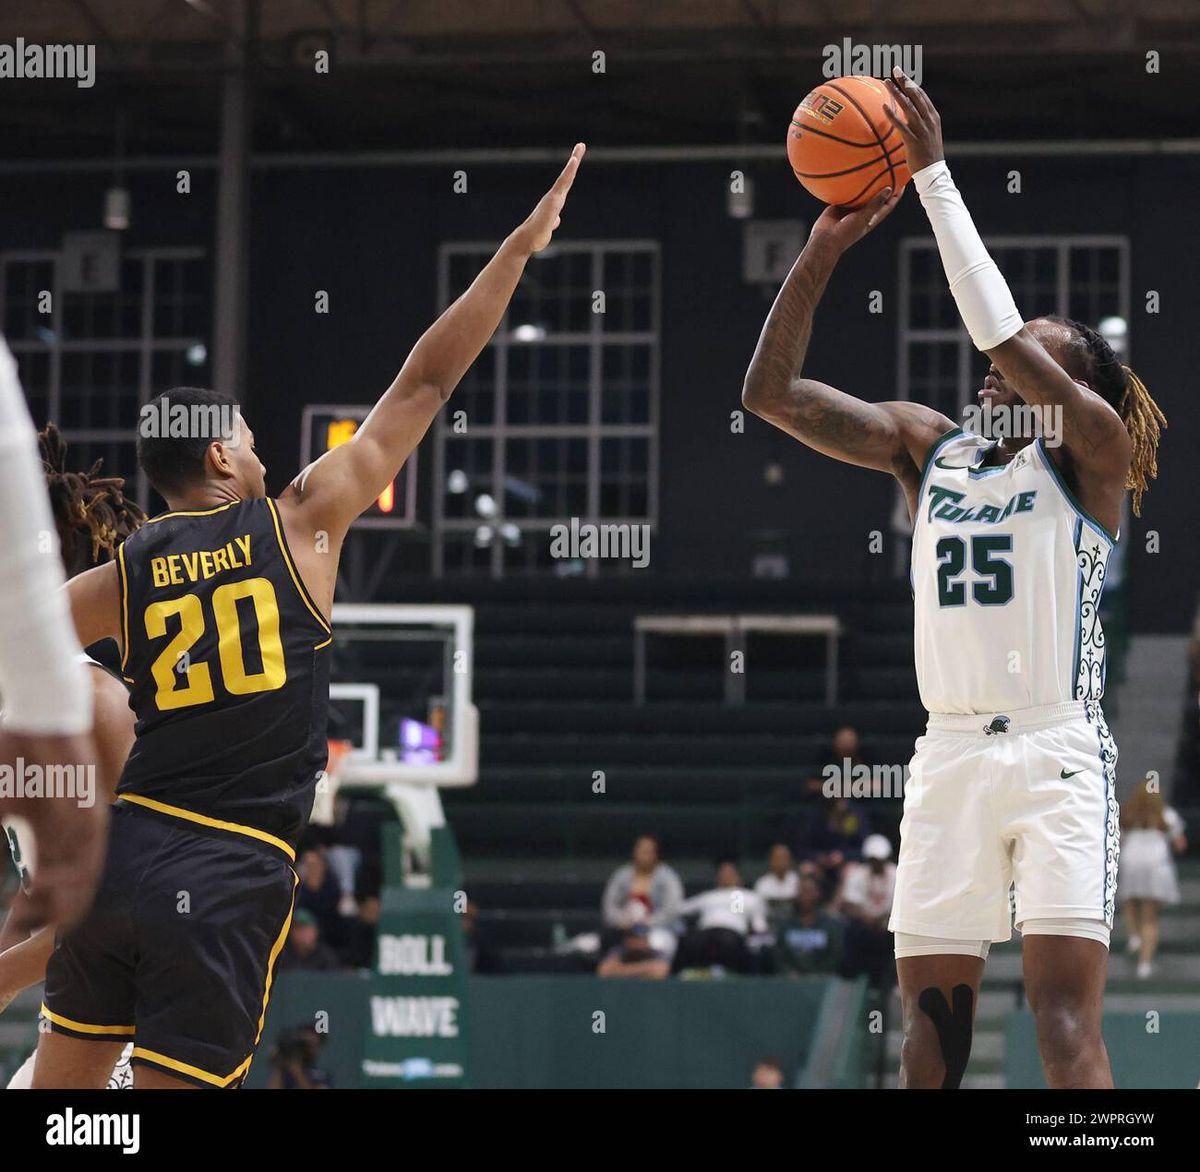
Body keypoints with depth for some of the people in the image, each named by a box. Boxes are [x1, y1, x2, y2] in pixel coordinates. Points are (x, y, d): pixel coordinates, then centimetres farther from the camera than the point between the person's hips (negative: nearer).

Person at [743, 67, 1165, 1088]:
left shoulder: (1091, 449, -1)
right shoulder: (927, 446, 14)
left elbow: (1006, 336, -17)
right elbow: (773, 393, 7)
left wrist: (935, 178, -17)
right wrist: (825, 246, -4)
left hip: (1058, 754, -5)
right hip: (950, 756, 5)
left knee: (1066, 1010, -15)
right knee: (931, 1016, 4)